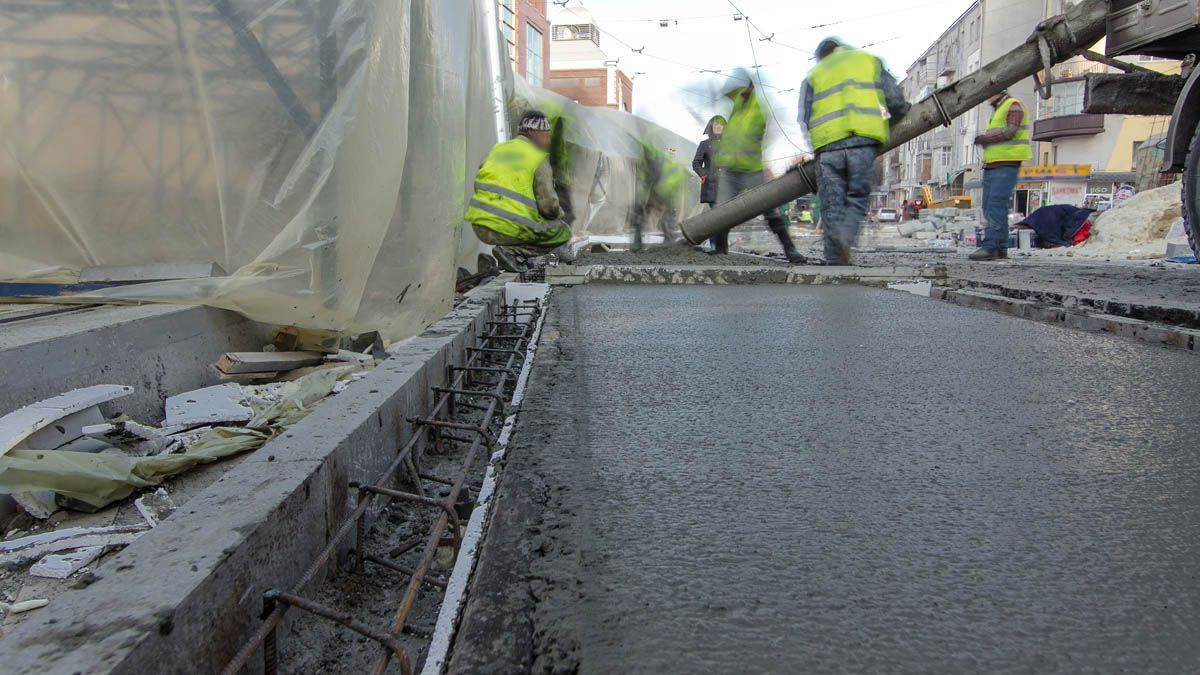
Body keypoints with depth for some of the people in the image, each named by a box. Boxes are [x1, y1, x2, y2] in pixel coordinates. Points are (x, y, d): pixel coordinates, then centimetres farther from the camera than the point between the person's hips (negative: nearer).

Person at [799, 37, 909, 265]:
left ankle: (835, 261, 1)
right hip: (863, 139, -1)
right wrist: (901, 112, 34)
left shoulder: (814, 74, 23)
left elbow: (805, 119, 11)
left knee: (831, 205, 4)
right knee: (858, 196, 7)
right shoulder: (868, 59, 22)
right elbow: (894, 97, 14)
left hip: (827, 143, 1)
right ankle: (846, 236, -21)